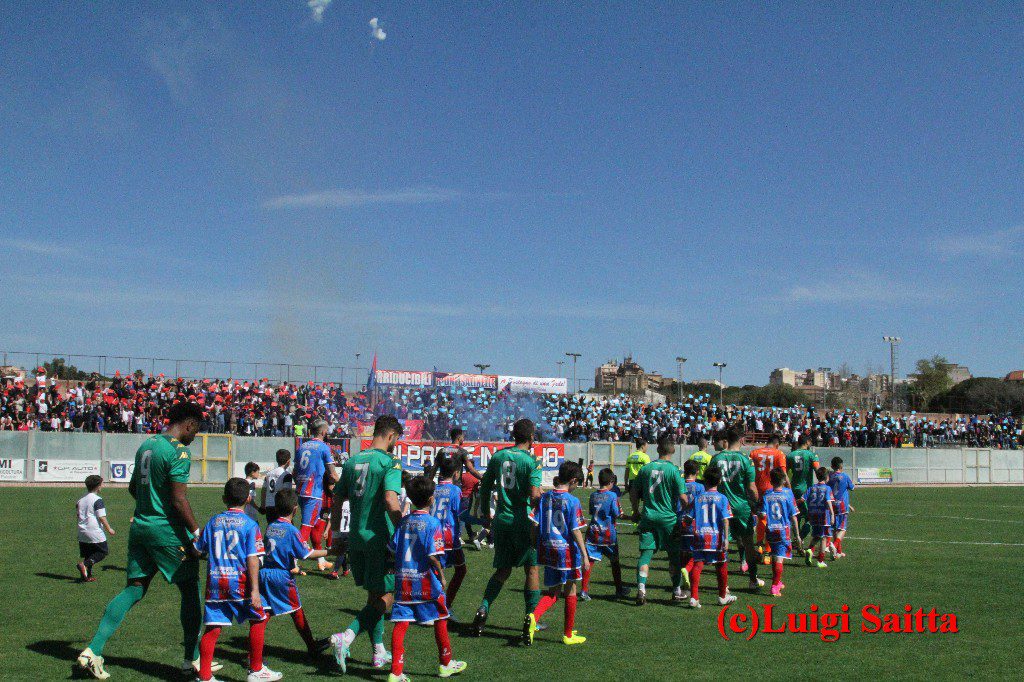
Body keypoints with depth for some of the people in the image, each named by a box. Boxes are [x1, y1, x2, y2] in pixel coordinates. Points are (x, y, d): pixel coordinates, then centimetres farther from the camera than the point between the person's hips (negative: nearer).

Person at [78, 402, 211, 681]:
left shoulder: (146, 445, 11)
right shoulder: (179, 451, -14)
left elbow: (133, 487, 22)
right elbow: (179, 501, -19)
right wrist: (197, 532, -12)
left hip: (140, 527, 8)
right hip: (168, 531, -8)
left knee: (133, 590, 12)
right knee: (190, 591, 6)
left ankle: (93, 650, 3)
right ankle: (192, 660, 13)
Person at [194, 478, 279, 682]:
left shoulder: (214, 521, 10)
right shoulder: (249, 524, -3)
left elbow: (198, 550, 16)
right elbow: (252, 558, -10)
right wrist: (254, 590, -12)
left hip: (215, 581, 4)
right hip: (239, 581, -4)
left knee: (213, 627, 6)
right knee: (258, 619, 12)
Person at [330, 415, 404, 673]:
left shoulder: (352, 461, 10)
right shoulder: (390, 462, -11)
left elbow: (337, 499, 14)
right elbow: (390, 501, -23)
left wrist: (335, 531, 24)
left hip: (356, 538, 7)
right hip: (379, 539, -7)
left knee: (373, 595, 18)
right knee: (385, 598, 2)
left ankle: (379, 652, 22)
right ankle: (346, 637, -16)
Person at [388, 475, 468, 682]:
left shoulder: (404, 522, 5)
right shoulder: (433, 523, -12)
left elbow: (393, 549, 6)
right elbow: (433, 556, -17)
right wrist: (441, 575, -3)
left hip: (403, 582, 5)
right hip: (426, 582, -4)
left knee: (401, 624, 3)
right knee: (440, 621, 13)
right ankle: (445, 664, 27)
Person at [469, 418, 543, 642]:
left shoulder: (498, 456, 6)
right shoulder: (532, 461, -9)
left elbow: (485, 486, 13)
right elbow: (534, 495, -20)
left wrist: (486, 514, 24)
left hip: (501, 521, 5)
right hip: (523, 521, -4)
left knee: (503, 570, 16)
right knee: (532, 569, 8)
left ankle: (483, 609, 0)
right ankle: (530, 618, 2)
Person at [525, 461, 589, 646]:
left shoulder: (545, 497, 4)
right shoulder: (572, 501, -11)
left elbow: (535, 525, 3)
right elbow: (576, 530, -13)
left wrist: (537, 546, 14)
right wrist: (584, 556, -9)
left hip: (547, 550, 5)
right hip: (567, 551, -4)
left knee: (552, 592, 13)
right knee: (570, 592, 12)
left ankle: (533, 617, -15)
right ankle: (568, 635, 21)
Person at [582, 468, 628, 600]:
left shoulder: (593, 495, 4)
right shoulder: (612, 496, -11)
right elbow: (617, 514, -11)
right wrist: (620, 510, 8)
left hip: (593, 533, 3)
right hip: (608, 534, -3)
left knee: (590, 561, -1)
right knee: (615, 562, 13)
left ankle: (584, 590, -10)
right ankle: (619, 590, 24)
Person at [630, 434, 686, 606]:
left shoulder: (646, 468, 2)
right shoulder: (673, 470, -10)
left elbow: (633, 493, 8)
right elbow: (682, 497, -11)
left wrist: (636, 512, 21)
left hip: (648, 517, 2)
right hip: (669, 518, -2)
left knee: (645, 553, 3)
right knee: (674, 555, 12)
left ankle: (641, 588, -11)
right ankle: (677, 590, 21)